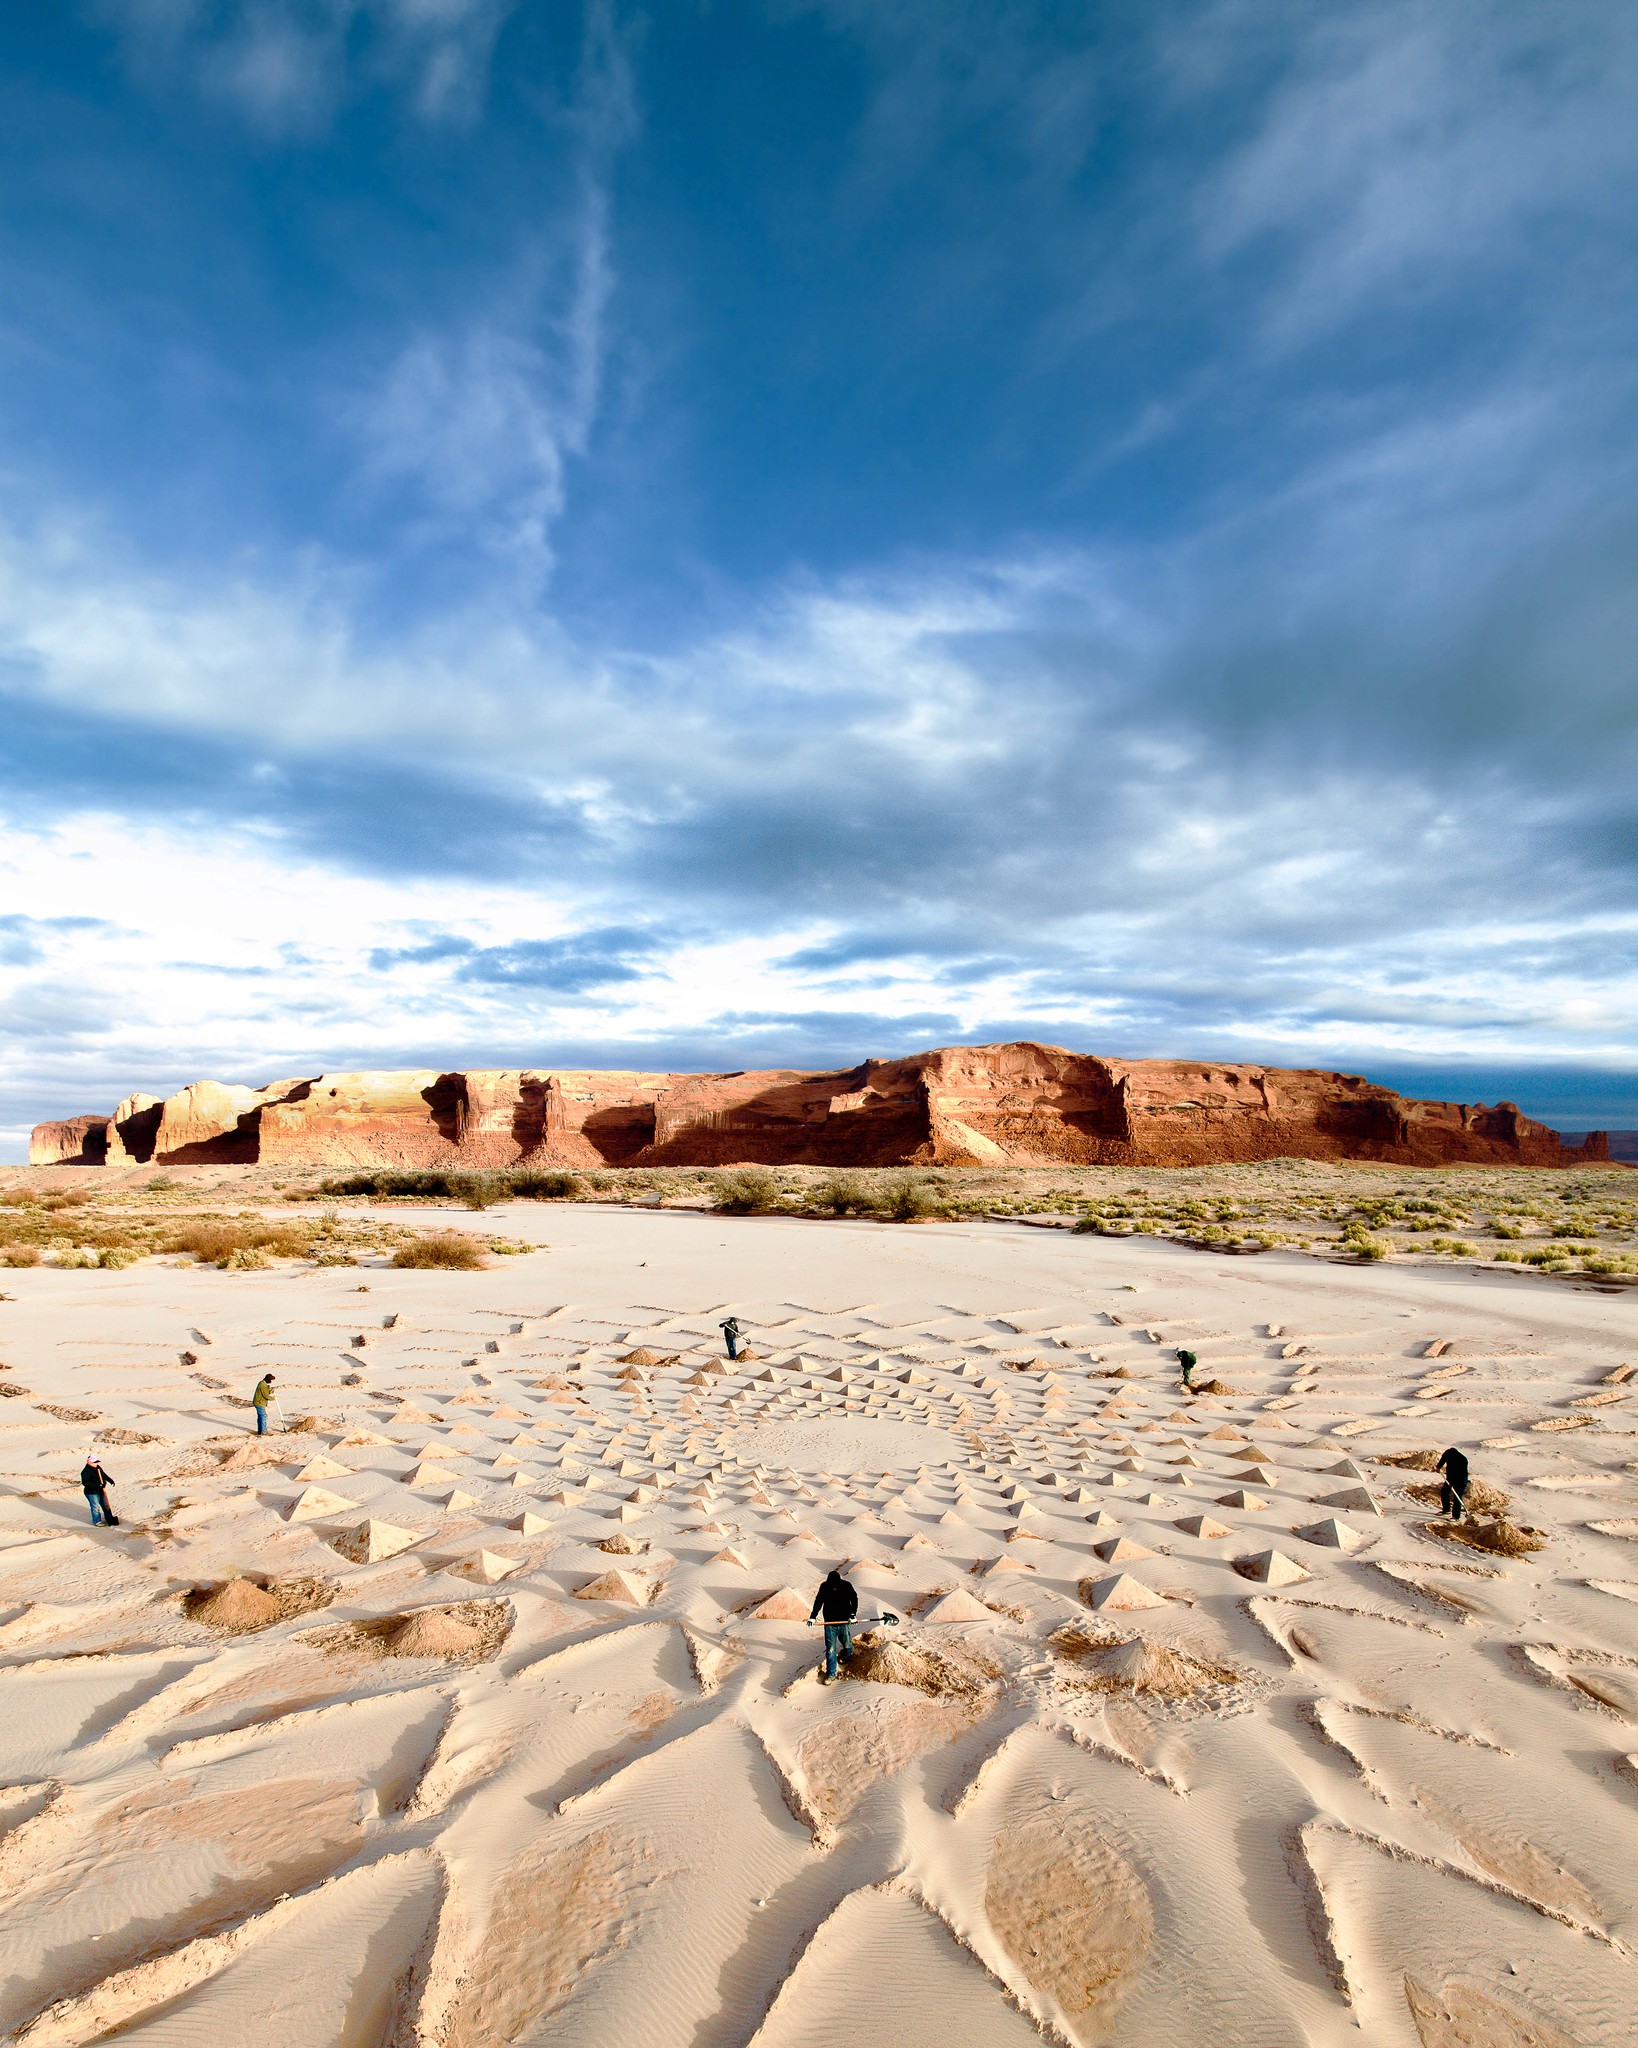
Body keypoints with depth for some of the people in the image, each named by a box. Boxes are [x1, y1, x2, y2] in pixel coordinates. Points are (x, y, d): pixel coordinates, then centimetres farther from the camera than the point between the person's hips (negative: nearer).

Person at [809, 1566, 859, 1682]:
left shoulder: (847, 1586, -14)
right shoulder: (824, 1587, -11)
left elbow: (854, 1599, 0)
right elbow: (818, 1602, -1)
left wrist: (853, 1615, -8)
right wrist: (813, 1617, -10)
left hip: (844, 1622, 0)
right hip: (829, 1623, 0)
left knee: (847, 1644, 17)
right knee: (830, 1649, -1)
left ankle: (848, 1655, 51)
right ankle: (830, 1674, 11)